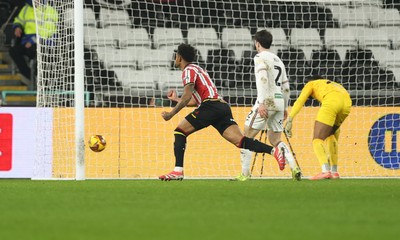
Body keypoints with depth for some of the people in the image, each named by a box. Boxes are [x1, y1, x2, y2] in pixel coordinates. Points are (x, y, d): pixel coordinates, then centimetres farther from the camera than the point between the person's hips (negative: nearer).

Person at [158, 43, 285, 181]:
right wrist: (176, 99, 45)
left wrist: (171, 114, -5)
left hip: (211, 106, -8)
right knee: (239, 140, -7)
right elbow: (195, 101, 35)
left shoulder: (189, 70, 4)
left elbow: (187, 97, -10)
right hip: (223, 106, 8)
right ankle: (273, 150, -26)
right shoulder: (197, 69, 32)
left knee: (180, 131, 0)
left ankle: (178, 171, -11)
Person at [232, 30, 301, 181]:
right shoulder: (278, 60, 22)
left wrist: (261, 103, -22)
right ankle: (294, 168, -8)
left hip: (267, 101, -7)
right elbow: (286, 87, 22)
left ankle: (245, 174, -6)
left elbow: (263, 80, -16)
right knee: (275, 140, 13)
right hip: (280, 101, 7)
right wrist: (284, 108, 28)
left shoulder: (260, 57, -2)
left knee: (247, 136, 0)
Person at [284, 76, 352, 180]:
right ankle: (334, 171, 25)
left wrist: (289, 120, 6)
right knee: (330, 135, 28)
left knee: (317, 140, -6)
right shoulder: (334, 85, 43)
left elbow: (300, 101, 13)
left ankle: (325, 171, -29)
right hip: (347, 102, 6)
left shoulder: (311, 84, 30)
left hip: (332, 102, -6)